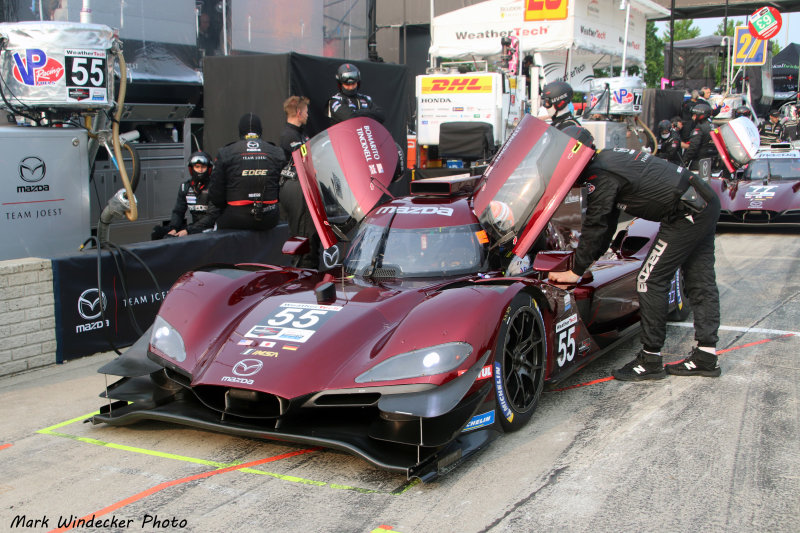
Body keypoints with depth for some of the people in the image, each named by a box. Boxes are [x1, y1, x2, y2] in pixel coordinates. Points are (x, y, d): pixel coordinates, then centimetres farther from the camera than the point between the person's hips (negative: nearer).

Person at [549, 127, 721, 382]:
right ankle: (706, 356, 19)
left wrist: (576, 271, -5)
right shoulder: (607, 158, 15)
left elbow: (595, 225, -13)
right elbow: (606, 223, 21)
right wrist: (588, 259, 23)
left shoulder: (601, 176, -15)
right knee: (701, 281, 12)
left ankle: (650, 359, 1)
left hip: (687, 214, -10)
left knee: (651, 282, -5)